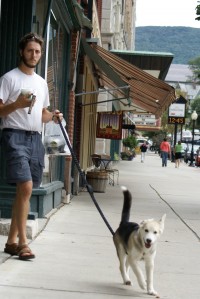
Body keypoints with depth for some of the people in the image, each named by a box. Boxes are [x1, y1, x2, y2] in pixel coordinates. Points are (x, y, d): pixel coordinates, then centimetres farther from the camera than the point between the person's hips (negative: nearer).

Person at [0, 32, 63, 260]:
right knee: (25, 187, -18)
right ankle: (22, 242, -12)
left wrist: (53, 116, 5)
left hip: (35, 138, 7)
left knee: (24, 191, 6)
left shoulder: (42, 82, 19)